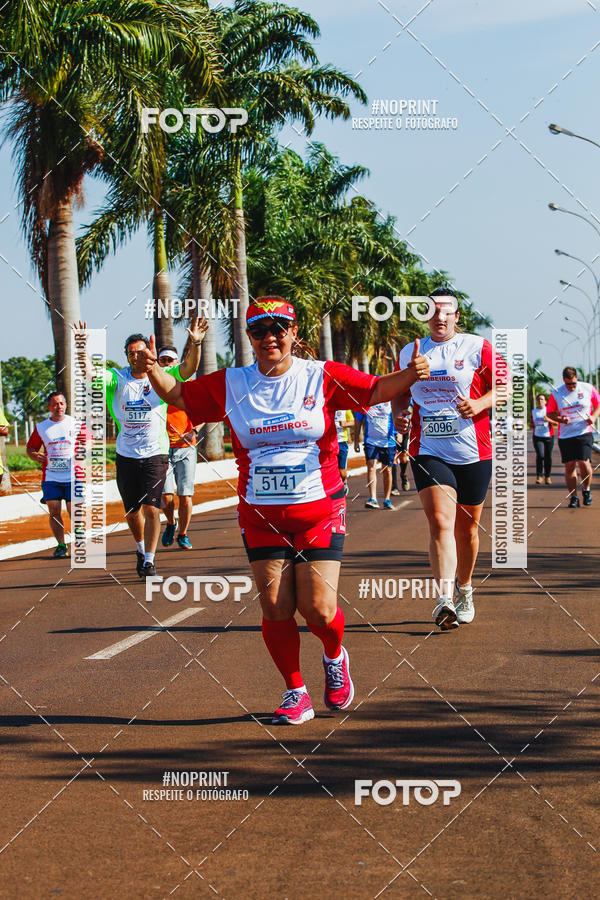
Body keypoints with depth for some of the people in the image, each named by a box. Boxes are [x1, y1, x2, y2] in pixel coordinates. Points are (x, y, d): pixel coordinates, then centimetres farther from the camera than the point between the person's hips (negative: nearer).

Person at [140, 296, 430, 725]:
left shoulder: (321, 376, -1)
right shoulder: (230, 384, 4)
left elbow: (375, 390, -3)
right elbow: (179, 395, 12)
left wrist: (410, 375, -22)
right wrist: (153, 369, -7)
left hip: (319, 511, -2)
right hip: (261, 516, 2)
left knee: (319, 610, -7)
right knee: (275, 610, -3)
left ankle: (335, 657, 27)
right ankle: (296, 693, 15)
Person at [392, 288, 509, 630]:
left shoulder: (477, 347, 1)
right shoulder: (409, 352, 11)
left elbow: (504, 386, -1)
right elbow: (398, 392, 23)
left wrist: (480, 403, -18)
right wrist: (399, 414, 3)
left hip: (473, 452, 0)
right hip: (428, 452, 0)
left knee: (467, 527, 12)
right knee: (440, 522, -17)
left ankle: (464, 591, 34)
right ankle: (445, 599, -26)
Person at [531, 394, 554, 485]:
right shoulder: (533, 411, 11)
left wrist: (548, 420, -19)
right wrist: (531, 425, -2)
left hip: (548, 436, -1)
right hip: (537, 436, 1)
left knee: (548, 457, 3)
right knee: (540, 455, -16)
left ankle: (547, 476, 17)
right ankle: (539, 476, -12)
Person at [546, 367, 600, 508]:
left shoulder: (588, 389, 1)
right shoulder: (556, 394, 1)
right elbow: (549, 413, 10)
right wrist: (561, 419, -10)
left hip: (584, 432, -2)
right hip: (565, 435, 2)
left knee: (584, 463, -14)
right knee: (569, 466, 0)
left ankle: (586, 490, 13)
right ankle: (573, 497, 9)